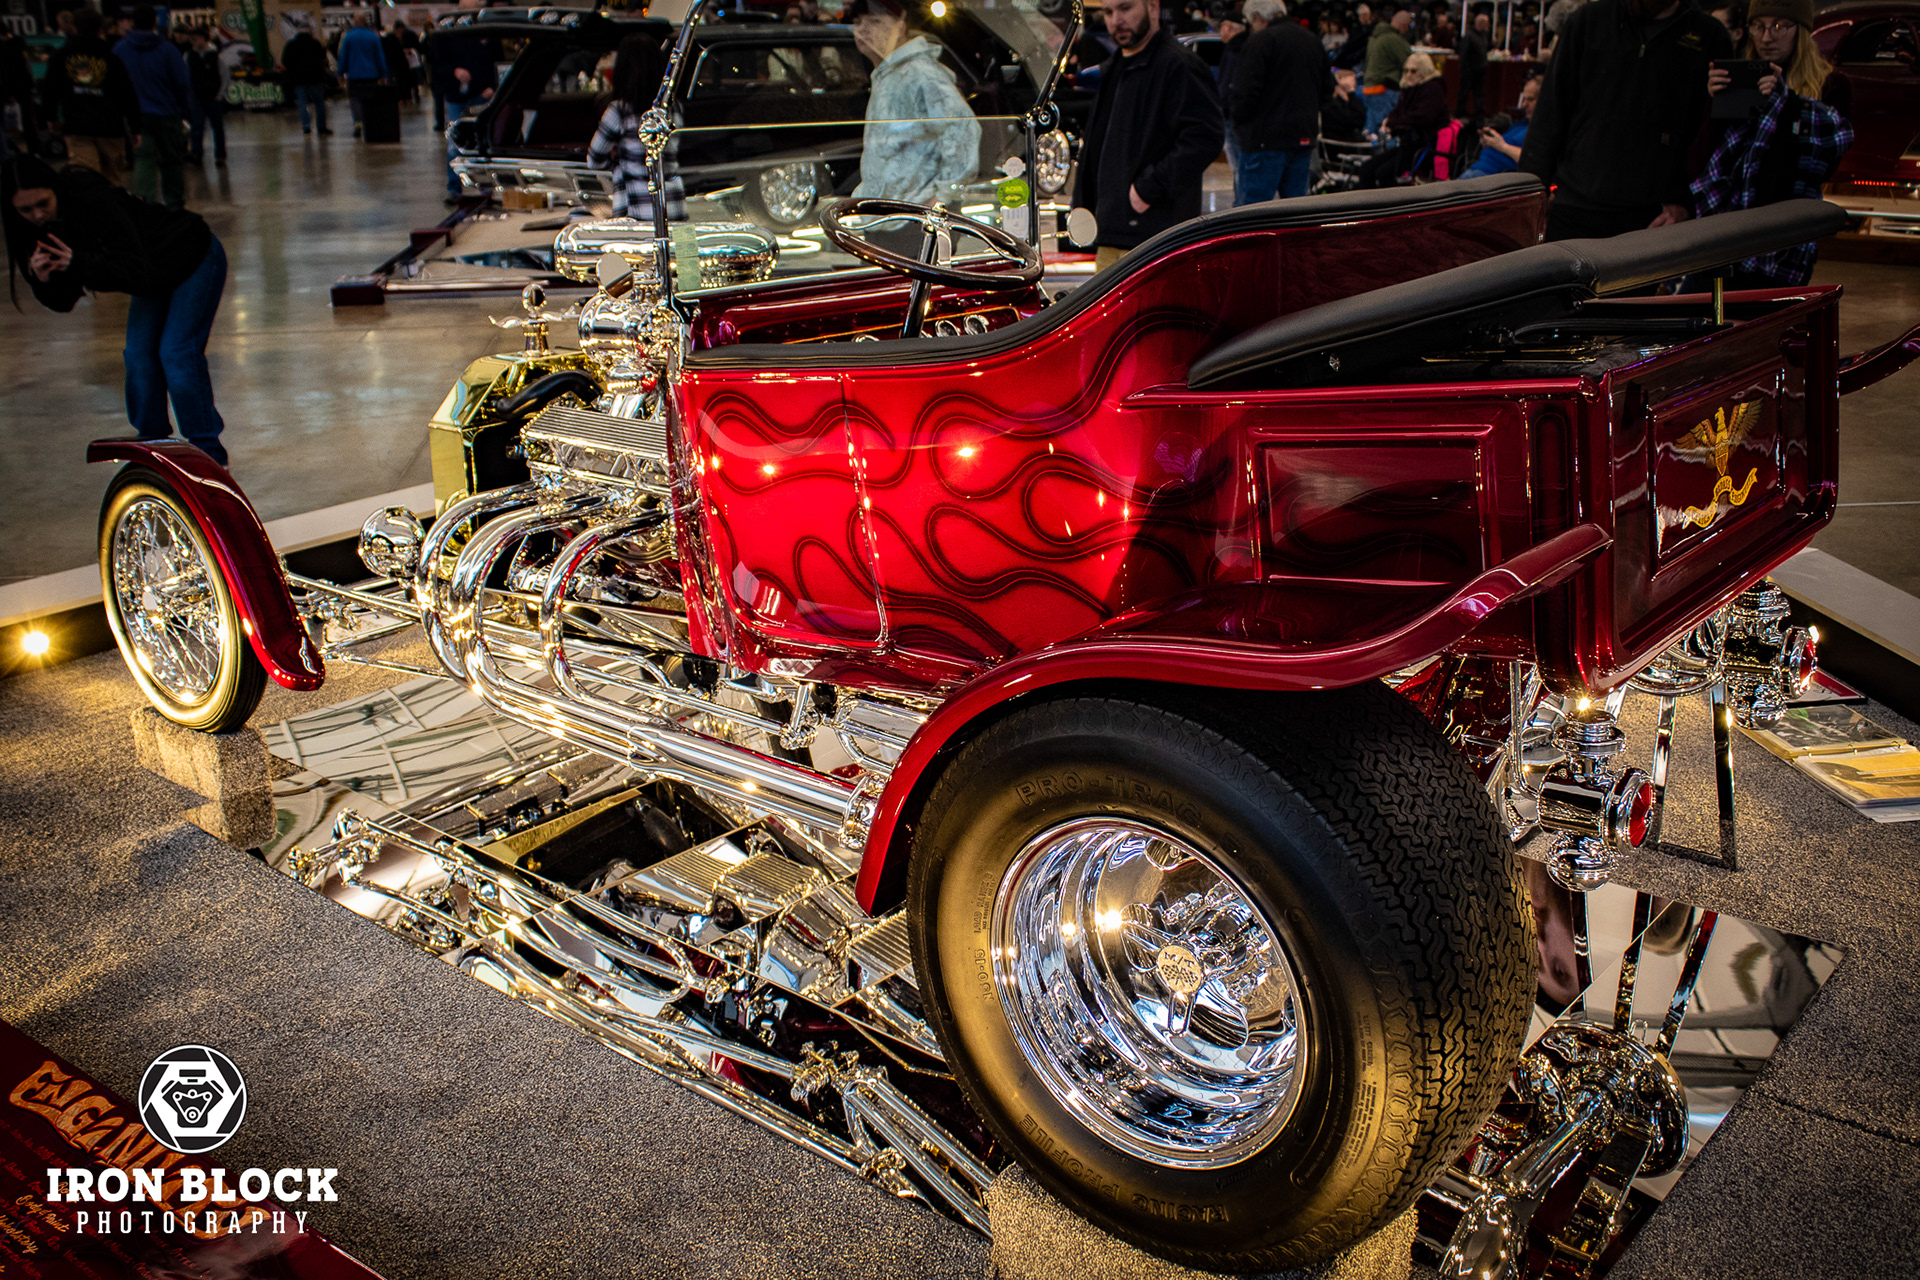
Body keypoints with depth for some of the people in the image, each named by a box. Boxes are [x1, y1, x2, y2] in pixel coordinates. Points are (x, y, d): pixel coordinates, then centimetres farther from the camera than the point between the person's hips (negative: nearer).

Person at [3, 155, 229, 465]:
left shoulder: (97, 201, -35)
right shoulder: (40, 231, -11)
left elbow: (135, 272, -38)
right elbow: (62, 302, -10)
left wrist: (79, 263, -48)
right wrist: (44, 280, -31)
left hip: (196, 259, -8)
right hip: (157, 277, 8)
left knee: (176, 352, -14)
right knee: (139, 355, 1)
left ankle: (207, 449, -5)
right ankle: (153, 441, 17)